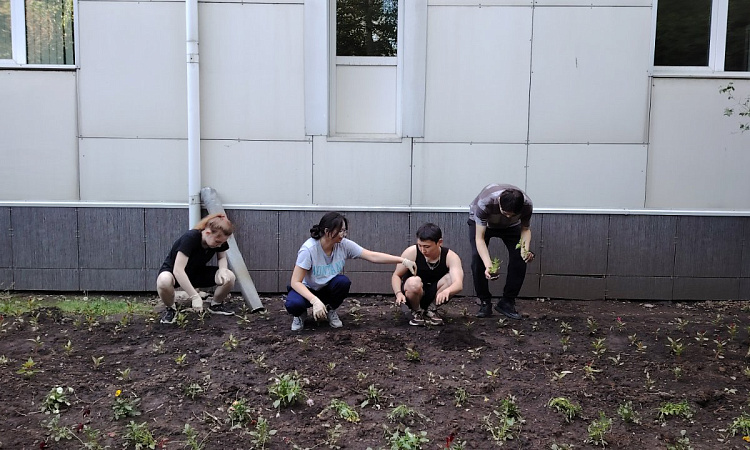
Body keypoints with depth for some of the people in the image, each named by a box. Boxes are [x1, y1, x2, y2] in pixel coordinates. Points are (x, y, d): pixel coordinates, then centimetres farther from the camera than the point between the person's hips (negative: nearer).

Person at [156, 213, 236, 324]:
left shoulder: (220, 241, -17)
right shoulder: (190, 238, -34)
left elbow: (222, 257, 2)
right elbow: (178, 270, -39)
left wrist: (222, 269, -24)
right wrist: (195, 297, -42)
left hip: (197, 272, 5)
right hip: (172, 271, -5)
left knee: (229, 277, -19)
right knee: (164, 281, -42)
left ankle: (216, 304, 11)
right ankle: (170, 309, -9)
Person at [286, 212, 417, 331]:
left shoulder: (344, 245, -17)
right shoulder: (308, 249, -29)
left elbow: (373, 256, -18)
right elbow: (296, 282, -27)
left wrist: (403, 261, -27)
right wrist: (315, 301, -42)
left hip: (328, 289, 4)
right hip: (307, 289, -4)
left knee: (343, 281, -29)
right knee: (293, 304, -36)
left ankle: (330, 311, 1)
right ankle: (300, 314, 3)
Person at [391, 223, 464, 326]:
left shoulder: (450, 257, -19)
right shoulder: (411, 252, -20)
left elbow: (459, 284, -35)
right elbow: (396, 276, -11)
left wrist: (446, 291, -58)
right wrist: (398, 293, -31)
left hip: (433, 294, 2)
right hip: (412, 293, -2)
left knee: (451, 279, -27)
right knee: (414, 282, -36)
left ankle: (429, 310, -3)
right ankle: (416, 312, -5)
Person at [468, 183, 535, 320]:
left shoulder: (527, 205, -34)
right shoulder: (485, 202, -44)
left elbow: (525, 229, -13)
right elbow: (479, 238, -39)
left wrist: (525, 250, -33)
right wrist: (488, 266, -51)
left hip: (510, 226, 2)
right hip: (480, 222, -2)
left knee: (519, 258, -17)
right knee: (477, 258, -22)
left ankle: (507, 302, -3)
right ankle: (485, 302, -6)